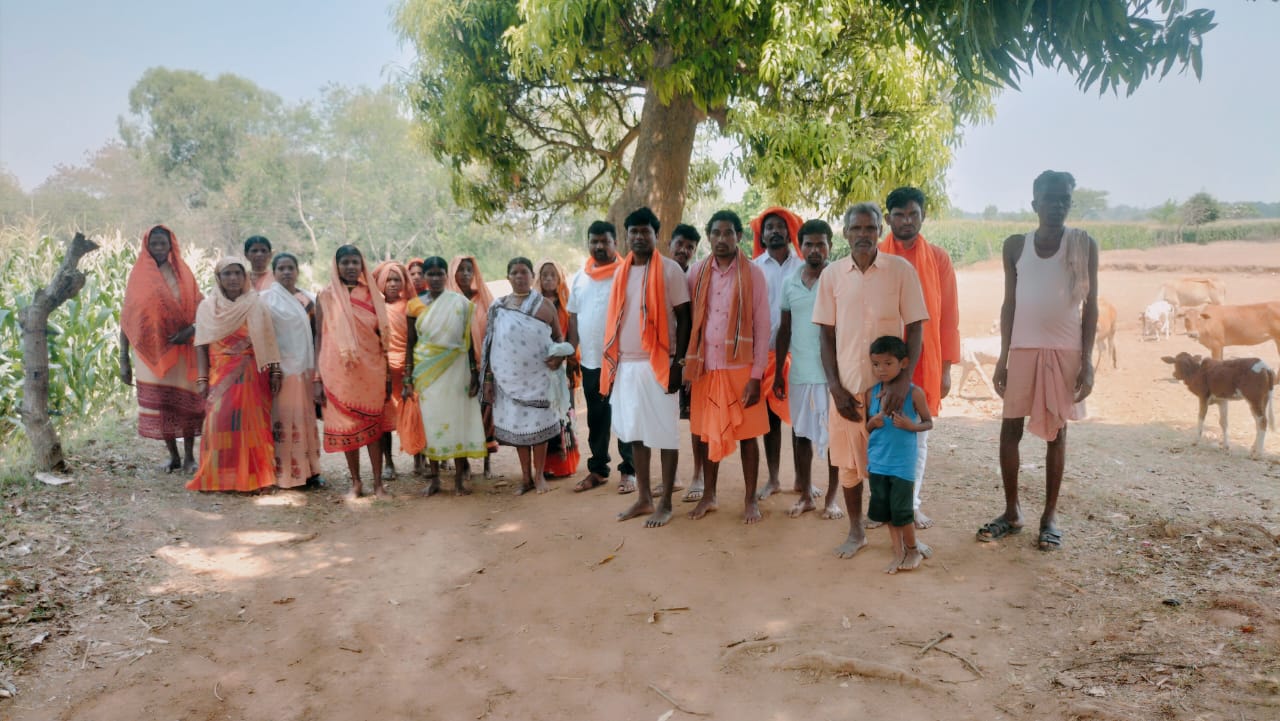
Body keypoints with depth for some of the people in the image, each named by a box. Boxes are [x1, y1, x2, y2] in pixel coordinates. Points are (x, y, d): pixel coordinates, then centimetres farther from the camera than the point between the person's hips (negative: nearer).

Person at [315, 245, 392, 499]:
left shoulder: (371, 295, 6)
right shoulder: (327, 296, 2)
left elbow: (382, 336, 9)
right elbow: (320, 338, 3)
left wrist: (388, 374, 6)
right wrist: (317, 378, -3)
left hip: (370, 370, 1)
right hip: (339, 371, -1)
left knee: (373, 426, 2)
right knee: (346, 426, 5)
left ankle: (377, 481, 10)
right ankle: (355, 481, 18)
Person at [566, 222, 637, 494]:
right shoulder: (579, 277, 10)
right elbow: (573, 318, 13)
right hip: (590, 361, 5)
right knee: (596, 418, 13)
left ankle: (628, 471, 12)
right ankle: (597, 469, 24)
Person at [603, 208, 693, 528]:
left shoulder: (669, 269, -4)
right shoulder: (622, 272, 13)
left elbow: (684, 318, -6)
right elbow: (616, 319, 16)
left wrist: (678, 361, -13)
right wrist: (611, 363, 12)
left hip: (658, 364, -6)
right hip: (626, 365, 6)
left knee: (664, 434, 1)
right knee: (634, 433, 11)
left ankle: (665, 503, 10)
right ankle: (644, 498, 22)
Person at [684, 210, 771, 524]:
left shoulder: (753, 273, -4)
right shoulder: (696, 272, 4)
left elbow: (762, 327, -6)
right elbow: (690, 322, 7)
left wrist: (756, 376, -10)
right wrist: (689, 367, 1)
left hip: (740, 368, -3)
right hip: (705, 367, 3)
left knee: (747, 435, 5)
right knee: (708, 433, 12)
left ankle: (751, 500, 18)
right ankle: (709, 495, 26)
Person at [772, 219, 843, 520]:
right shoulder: (789, 283, 8)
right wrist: (778, 371, 10)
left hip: (831, 372, -4)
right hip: (798, 372, 4)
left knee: (833, 435, 5)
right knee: (801, 434, 10)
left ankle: (833, 496, 18)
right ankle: (805, 495, 22)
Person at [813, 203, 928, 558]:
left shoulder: (901, 270, -4)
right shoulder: (832, 275, 1)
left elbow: (914, 329, -4)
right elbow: (826, 334, 4)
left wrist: (903, 380, -15)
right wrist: (834, 386, -4)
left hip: (889, 383, -2)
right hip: (847, 385, 2)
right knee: (849, 460, 9)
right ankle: (855, 532, 26)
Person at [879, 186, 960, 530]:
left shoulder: (938, 258, 3)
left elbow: (949, 315, 3)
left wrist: (947, 367, 0)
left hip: (924, 360, 1)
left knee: (918, 436, 9)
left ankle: (911, 503, 22)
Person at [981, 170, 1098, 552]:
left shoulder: (1084, 244, 0)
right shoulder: (1015, 245, 5)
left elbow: (1091, 305, 0)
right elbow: (1009, 303, 7)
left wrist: (1087, 361, -7)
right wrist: (1002, 357, 3)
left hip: (1065, 350, -2)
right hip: (1022, 348, 2)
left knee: (1056, 431, 4)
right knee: (1010, 429, 2)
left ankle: (1050, 515, 14)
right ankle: (1012, 511, 14)